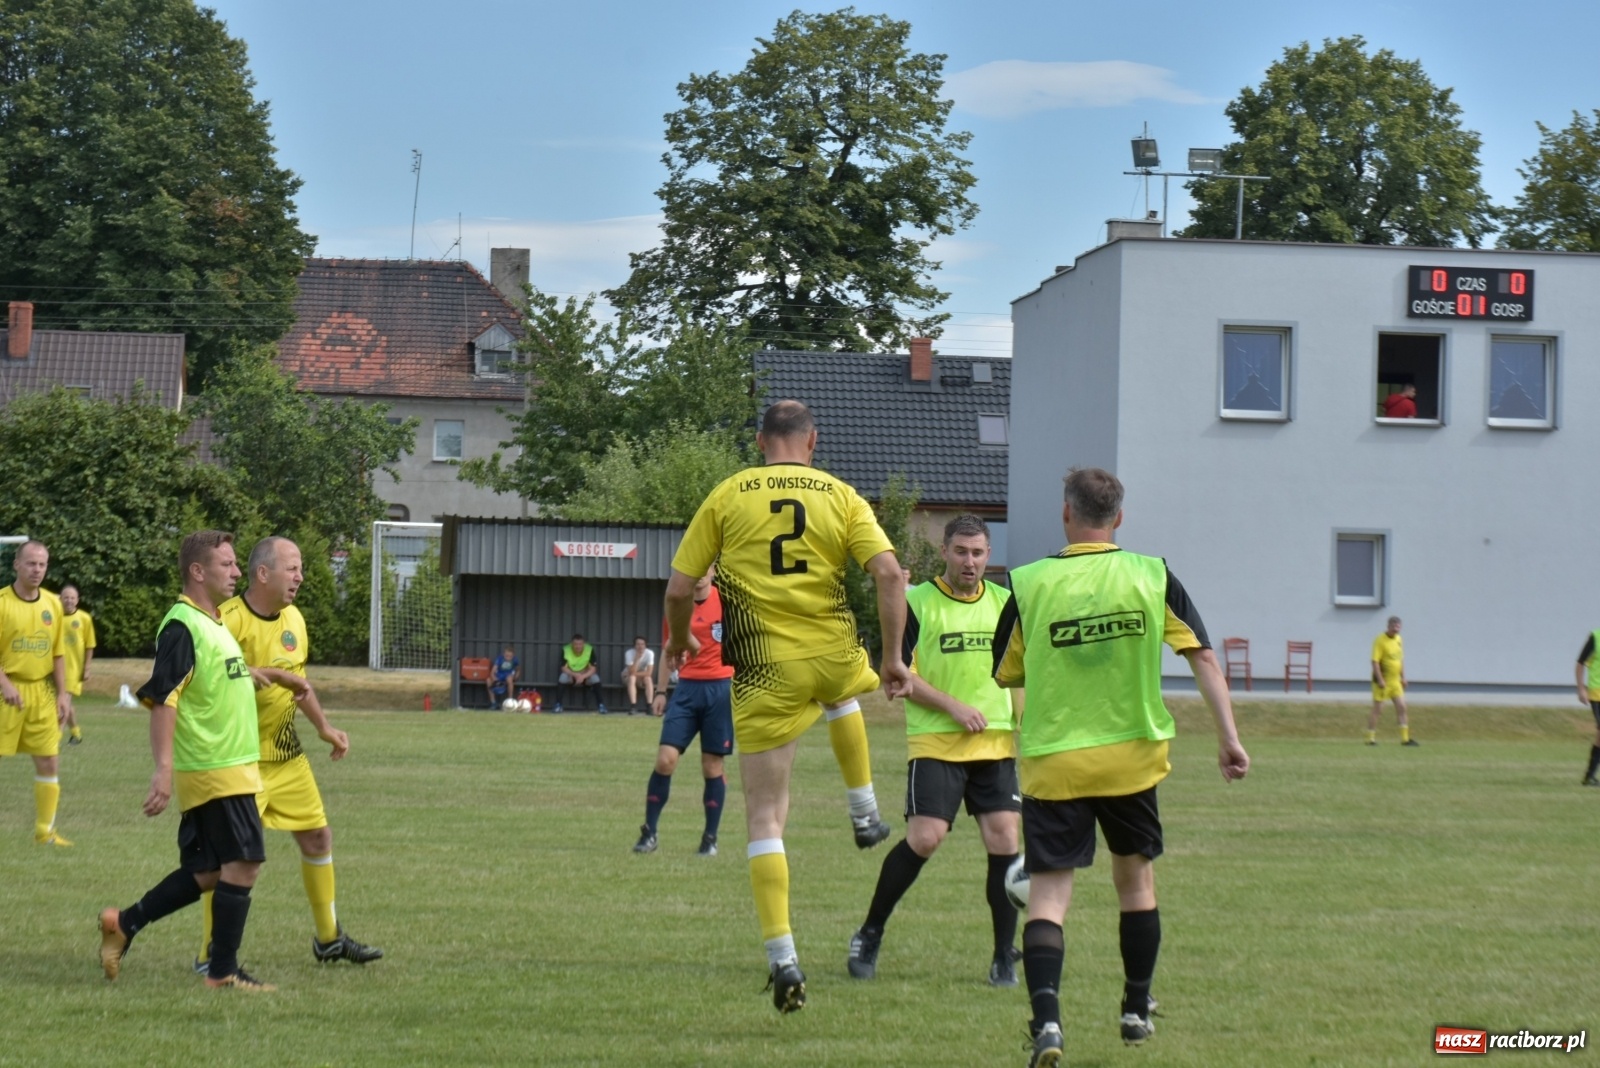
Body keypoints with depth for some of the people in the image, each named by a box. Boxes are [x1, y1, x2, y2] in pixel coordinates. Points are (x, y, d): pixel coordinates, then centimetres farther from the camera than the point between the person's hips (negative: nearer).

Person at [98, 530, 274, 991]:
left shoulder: (214, 624, 15)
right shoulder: (182, 627, -15)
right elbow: (162, 699, -21)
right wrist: (163, 768, -27)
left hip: (232, 767, 10)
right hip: (214, 771, -10)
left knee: (206, 871, 12)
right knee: (243, 863, -8)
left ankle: (124, 923, 20)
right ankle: (223, 971, -2)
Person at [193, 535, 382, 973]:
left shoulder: (294, 619, 8)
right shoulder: (230, 620, -19)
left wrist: (324, 727, 15)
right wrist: (263, 675, -29)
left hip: (287, 753, 8)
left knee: (318, 837, 15)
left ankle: (328, 937, 30)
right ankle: (210, 955, -1)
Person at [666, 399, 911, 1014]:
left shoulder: (728, 496, 1)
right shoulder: (841, 497, 3)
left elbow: (679, 588, 1)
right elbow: (889, 574, -9)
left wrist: (679, 639, 21)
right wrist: (893, 659, -2)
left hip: (763, 672, -2)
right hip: (833, 655, 2)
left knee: (764, 818, 2)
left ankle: (782, 958, -6)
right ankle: (865, 814, 44)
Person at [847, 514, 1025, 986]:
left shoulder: (1005, 602, 12)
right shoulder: (917, 602, -1)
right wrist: (953, 706, -14)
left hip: (995, 743, 4)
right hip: (934, 741, -4)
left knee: (1005, 841, -6)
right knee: (924, 839, -14)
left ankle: (1004, 957, 4)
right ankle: (870, 935, 6)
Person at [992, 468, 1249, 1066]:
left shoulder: (1030, 585, -5)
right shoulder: (1152, 577, -2)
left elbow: (1005, 675, 5)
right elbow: (1203, 658, -5)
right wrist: (1228, 738, -3)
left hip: (1053, 763, -2)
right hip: (1132, 756, 2)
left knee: (1047, 894, -3)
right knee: (1136, 880, 21)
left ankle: (1046, 1018, -24)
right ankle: (1137, 1012, 30)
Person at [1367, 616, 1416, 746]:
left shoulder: (1398, 639, 10)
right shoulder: (1380, 641, -13)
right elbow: (1375, 661, -18)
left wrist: (1403, 677, 16)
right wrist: (1380, 680, -22)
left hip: (1395, 681, 7)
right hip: (1383, 680, -7)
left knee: (1401, 707, 4)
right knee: (1377, 709, -3)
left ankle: (1405, 738, 9)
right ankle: (1371, 738, 5)